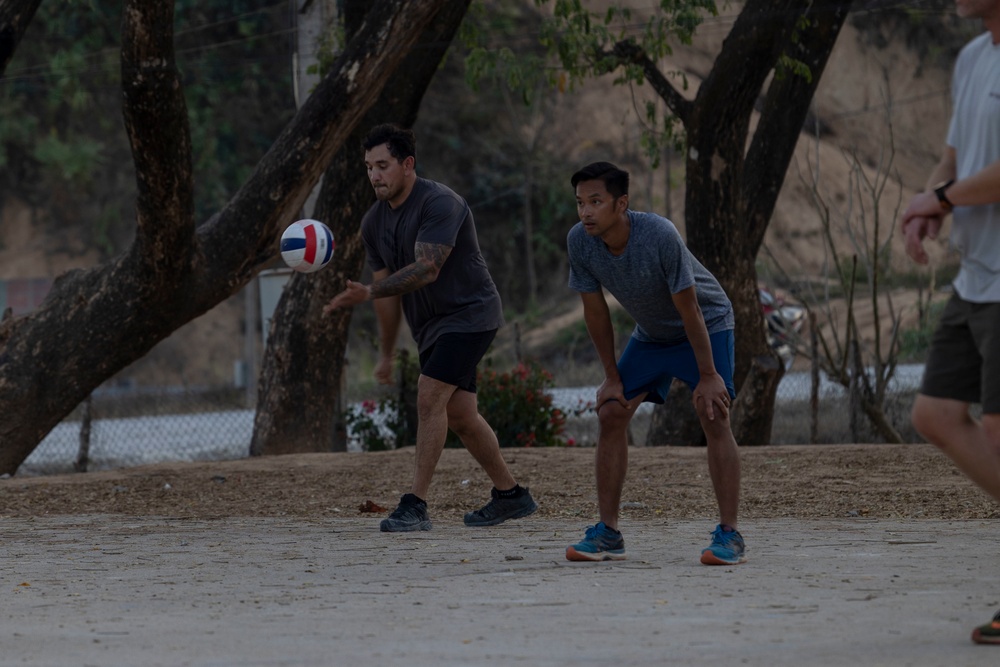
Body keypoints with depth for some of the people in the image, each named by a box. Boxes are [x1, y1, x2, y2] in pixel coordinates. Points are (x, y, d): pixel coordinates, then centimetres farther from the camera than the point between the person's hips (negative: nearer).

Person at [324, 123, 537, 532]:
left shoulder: (439, 204, -20)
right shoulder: (374, 223, 5)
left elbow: (427, 269, -31)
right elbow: (388, 290, 12)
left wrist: (367, 293, -40)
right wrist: (386, 355, 14)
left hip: (469, 314, -8)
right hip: (431, 326, 8)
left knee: (429, 397, -20)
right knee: (459, 416, 10)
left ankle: (415, 506, -22)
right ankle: (510, 496, 25)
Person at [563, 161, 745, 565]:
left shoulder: (659, 236, -36)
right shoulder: (579, 242, -21)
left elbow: (688, 309, -28)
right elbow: (596, 311, -8)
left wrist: (707, 376, -23)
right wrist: (612, 377, -4)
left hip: (707, 324, -5)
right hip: (650, 333, 5)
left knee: (713, 416, -20)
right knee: (611, 414, -5)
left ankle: (729, 535, -17)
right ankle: (608, 534, 1)